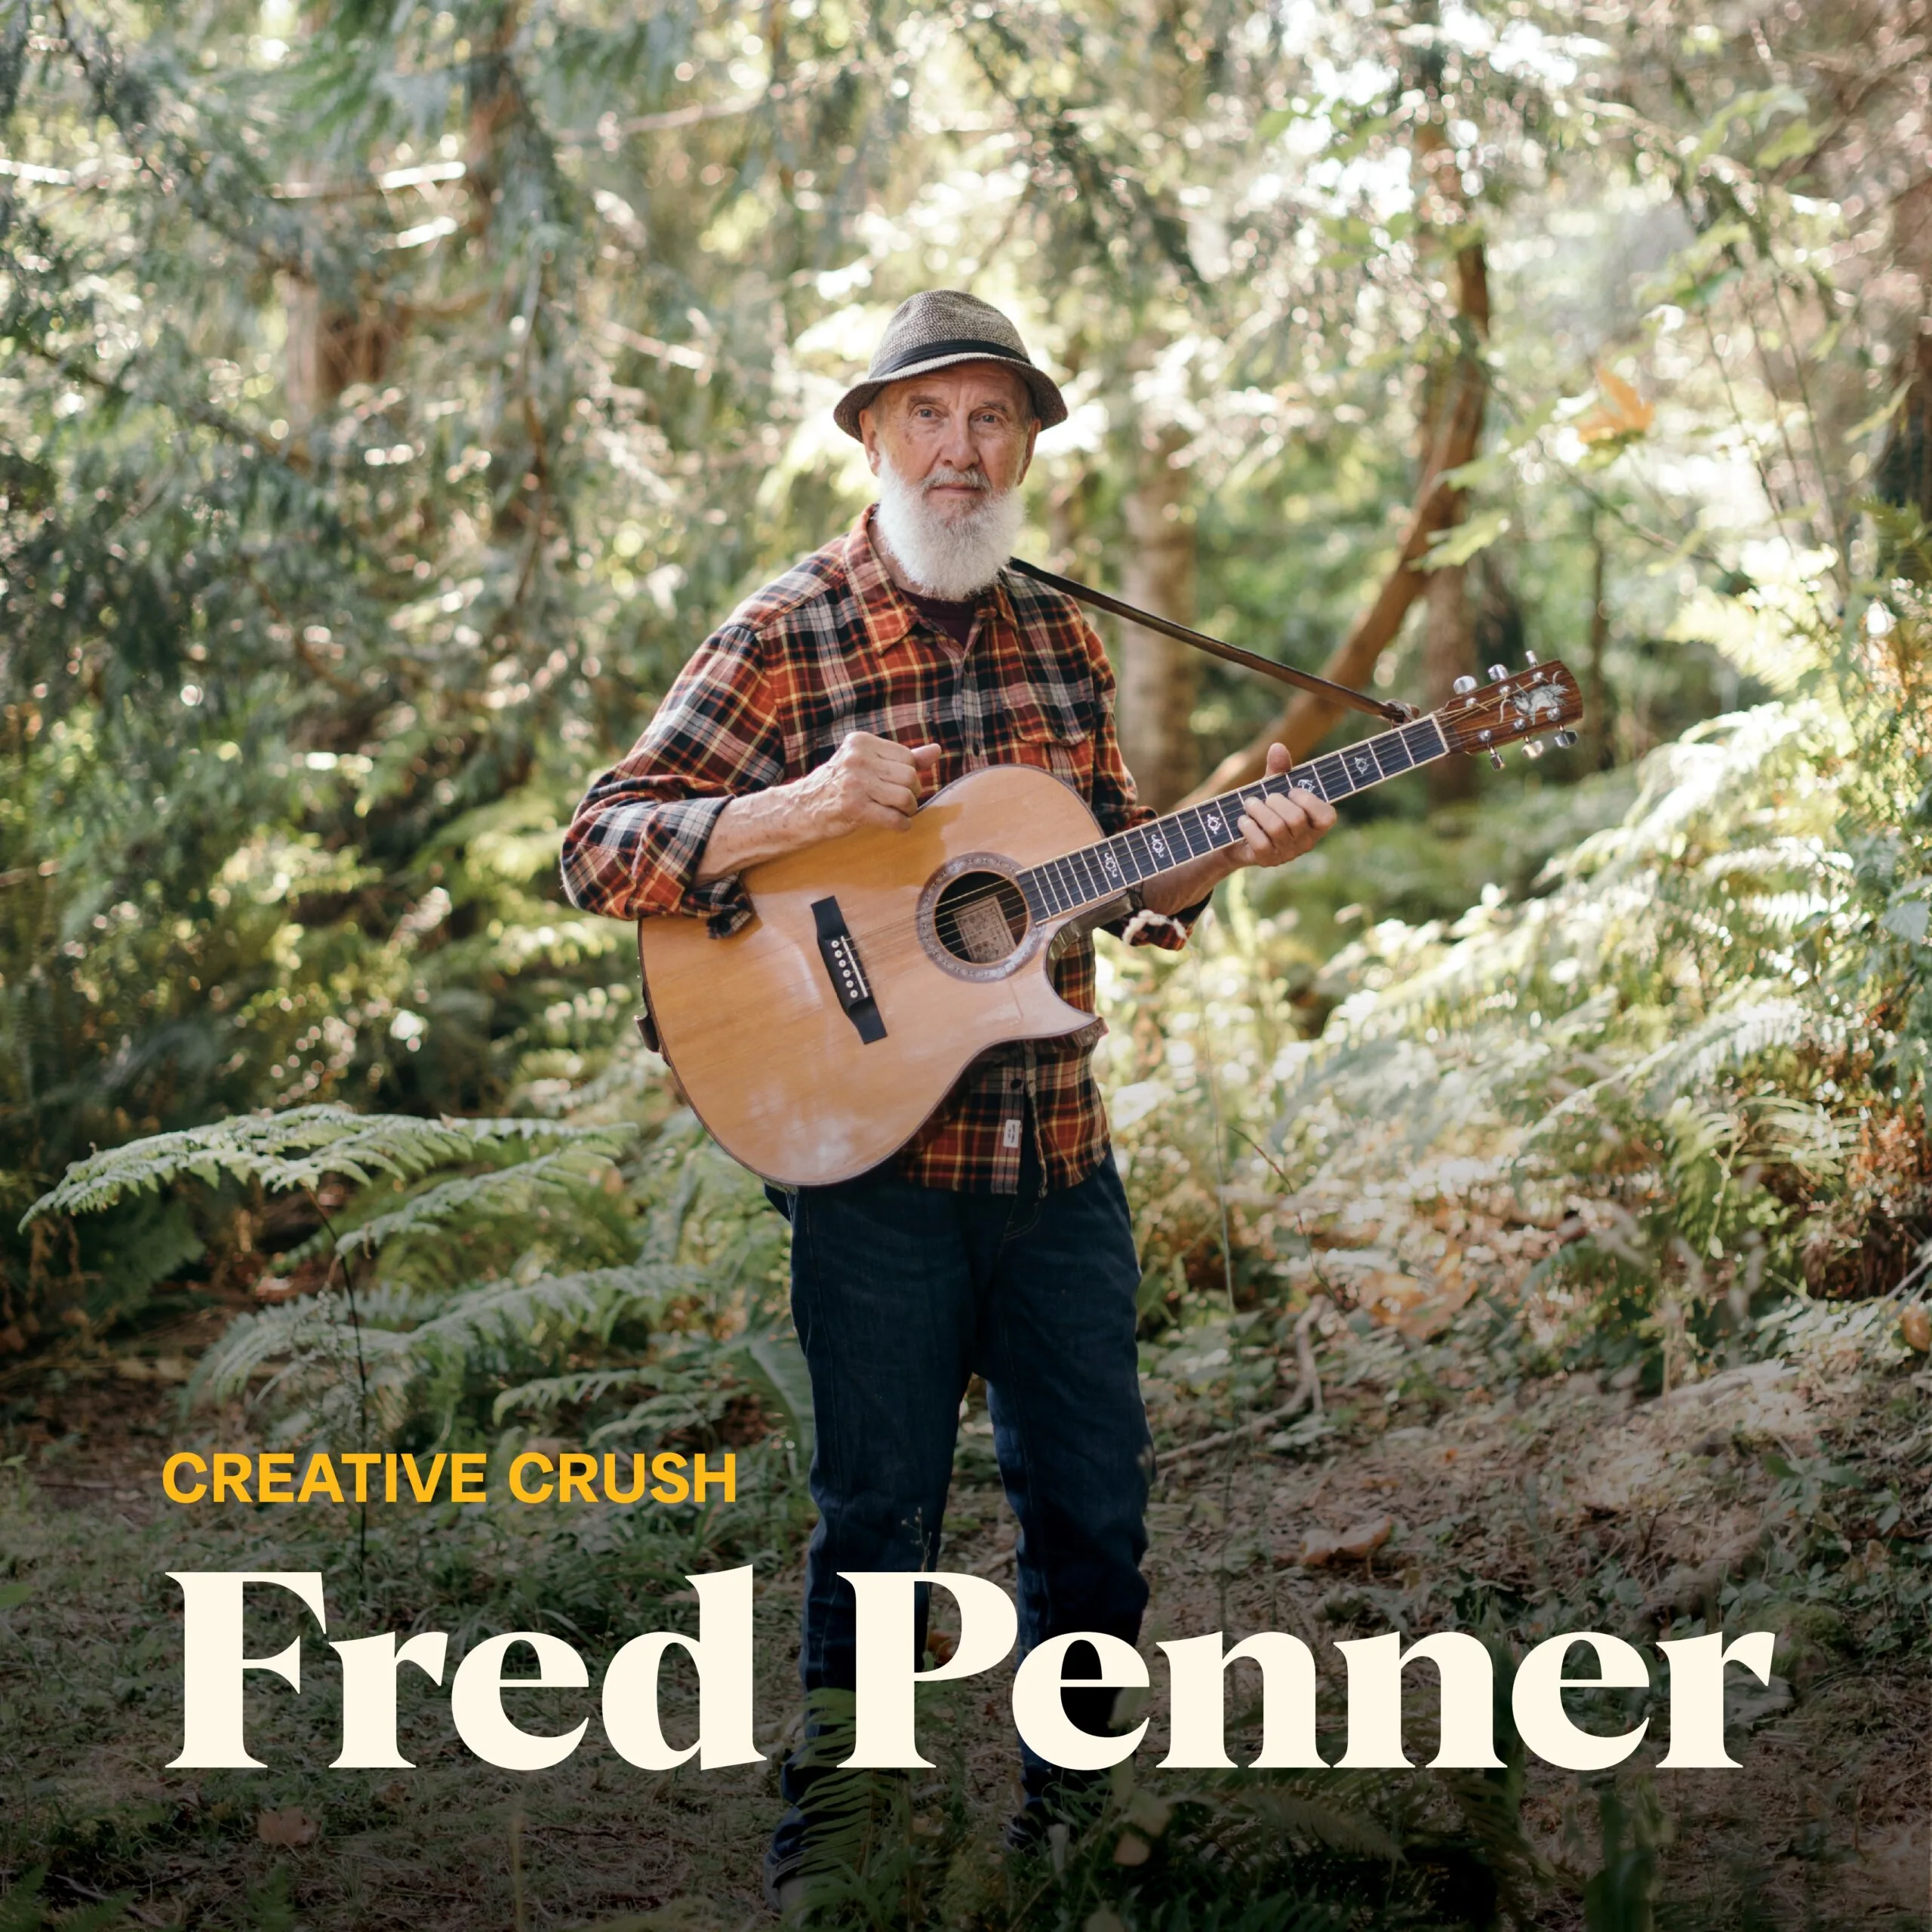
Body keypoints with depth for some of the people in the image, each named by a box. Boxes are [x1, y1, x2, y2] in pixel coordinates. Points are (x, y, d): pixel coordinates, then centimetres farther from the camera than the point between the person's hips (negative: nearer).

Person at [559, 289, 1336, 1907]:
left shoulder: (1062, 639, 9)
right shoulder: (787, 639, -8)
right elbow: (602, 849, -12)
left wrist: (1233, 850, -2)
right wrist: (804, 808, -26)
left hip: (1059, 1157, 5)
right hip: (875, 1160, -5)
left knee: (1097, 1505, 12)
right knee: (880, 1526, 4)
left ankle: (1073, 1819, 31)